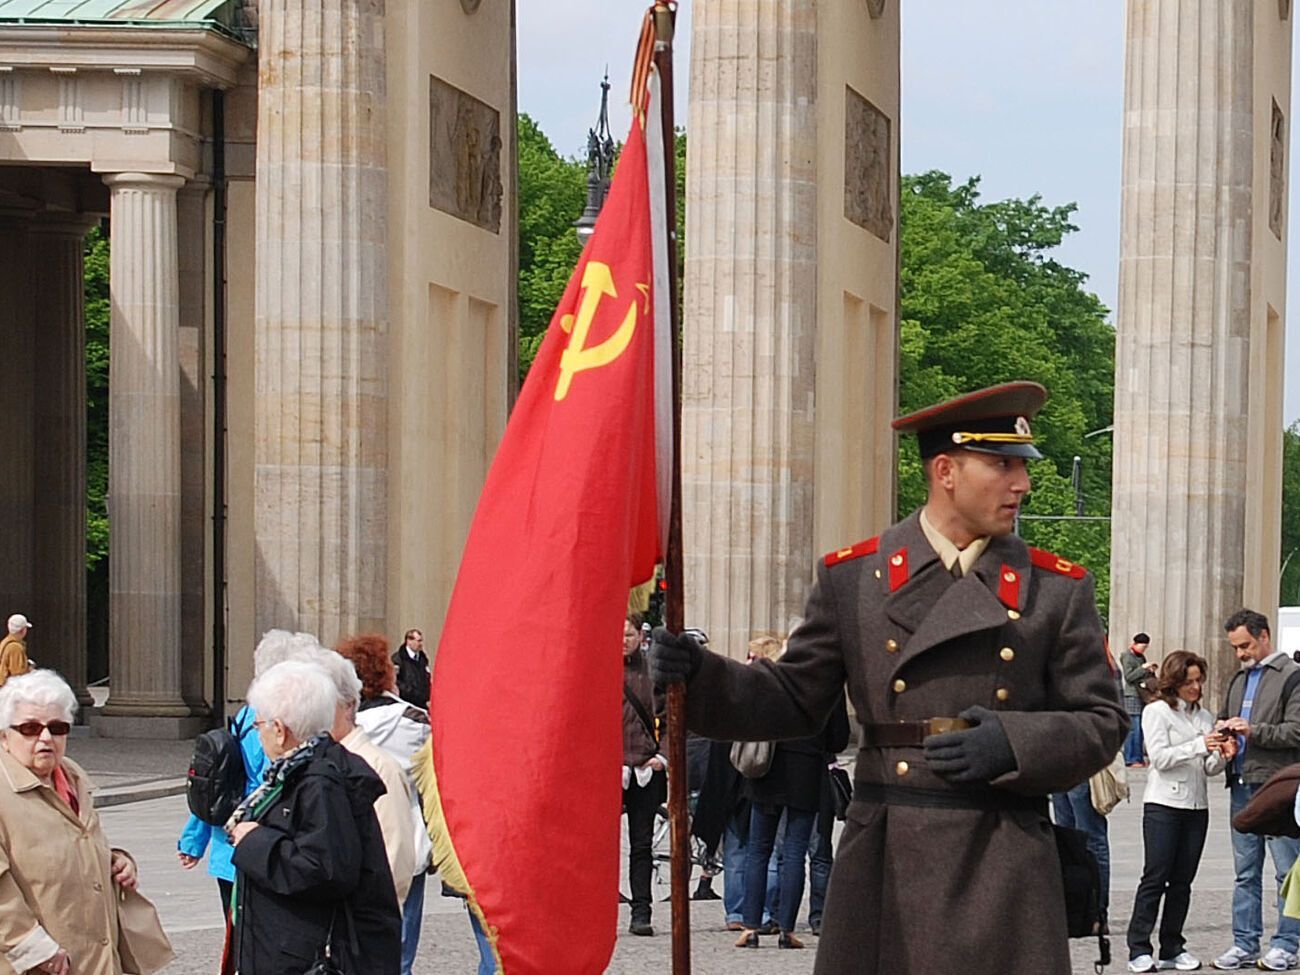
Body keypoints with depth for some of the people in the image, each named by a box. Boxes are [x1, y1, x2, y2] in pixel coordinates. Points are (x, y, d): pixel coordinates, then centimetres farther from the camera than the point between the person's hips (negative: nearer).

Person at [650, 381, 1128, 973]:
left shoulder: (1058, 589, 6)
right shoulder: (852, 577, 7)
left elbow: (1103, 723, 6)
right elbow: (795, 699, 10)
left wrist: (1013, 744, -12)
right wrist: (697, 676, -6)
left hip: (1002, 875, 0)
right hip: (885, 868, 0)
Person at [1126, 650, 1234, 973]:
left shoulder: (1204, 716, 15)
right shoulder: (1157, 712, -2)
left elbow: (1208, 768, 14)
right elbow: (1160, 757, -12)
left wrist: (1223, 755, -7)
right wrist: (1200, 746, -19)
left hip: (1196, 806, 5)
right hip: (1163, 804, -5)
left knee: (1182, 880, 6)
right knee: (1155, 877, -7)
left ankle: (1172, 948, 10)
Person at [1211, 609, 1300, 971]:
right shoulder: (1239, 680, 19)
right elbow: (1224, 718, 31)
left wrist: (1253, 730, -18)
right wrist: (1223, 729, 8)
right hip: (1242, 785, 8)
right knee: (1245, 873, 10)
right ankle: (1245, 944, 15)